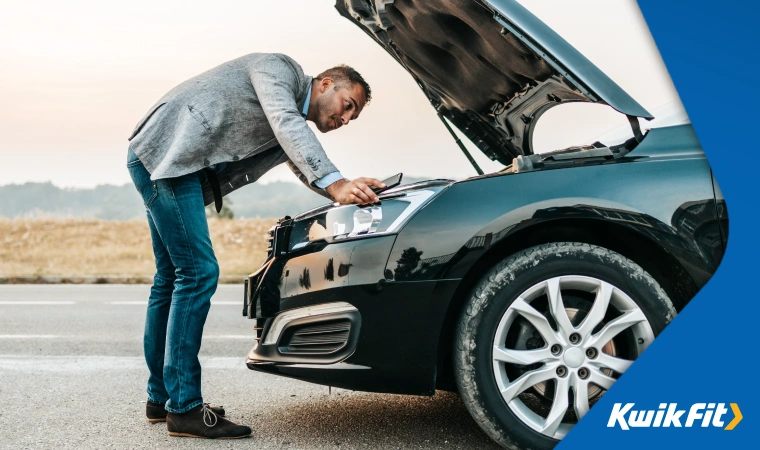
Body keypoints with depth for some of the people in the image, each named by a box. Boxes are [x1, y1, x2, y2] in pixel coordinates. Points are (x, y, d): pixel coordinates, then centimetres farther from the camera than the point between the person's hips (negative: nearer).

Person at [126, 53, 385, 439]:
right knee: (198, 271, -14)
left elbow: (310, 173, 15)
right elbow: (285, 124, -22)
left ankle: (160, 397, 21)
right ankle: (184, 408, -10)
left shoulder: (295, 131, 21)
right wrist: (335, 182, -30)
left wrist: (352, 188, -4)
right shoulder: (279, 68, -5)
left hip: (173, 164, 11)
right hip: (165, 151, -11)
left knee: (172, 277, 12)